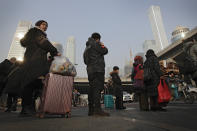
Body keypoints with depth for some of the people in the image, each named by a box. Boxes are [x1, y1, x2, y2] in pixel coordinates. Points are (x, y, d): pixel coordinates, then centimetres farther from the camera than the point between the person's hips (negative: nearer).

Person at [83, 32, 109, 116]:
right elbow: (105, 51, -1)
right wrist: (102, 45, 19)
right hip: (97, 70, -9)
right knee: (98, 88, -14)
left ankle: (91, 110, 10)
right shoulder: (95, 44, 0)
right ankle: (97, 109, -18)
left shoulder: (87, 47, 27)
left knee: (92, 89, 7)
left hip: (90, 70, 9)